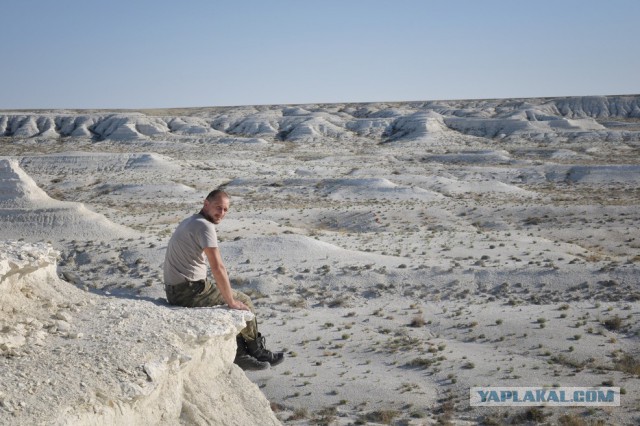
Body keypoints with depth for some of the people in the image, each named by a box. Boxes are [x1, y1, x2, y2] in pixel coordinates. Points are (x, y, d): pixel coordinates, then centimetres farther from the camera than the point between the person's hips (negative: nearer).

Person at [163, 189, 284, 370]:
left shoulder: (189, 222, 15)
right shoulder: (205, 226, -17)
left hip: (174, 291, 9)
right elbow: (217, 267, -23)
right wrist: (231, 301, -14)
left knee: (236, 301, 23)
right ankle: (257, 351, 26)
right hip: (190, 292, -9)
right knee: (243, 302, 9)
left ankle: (240, 355, 22)